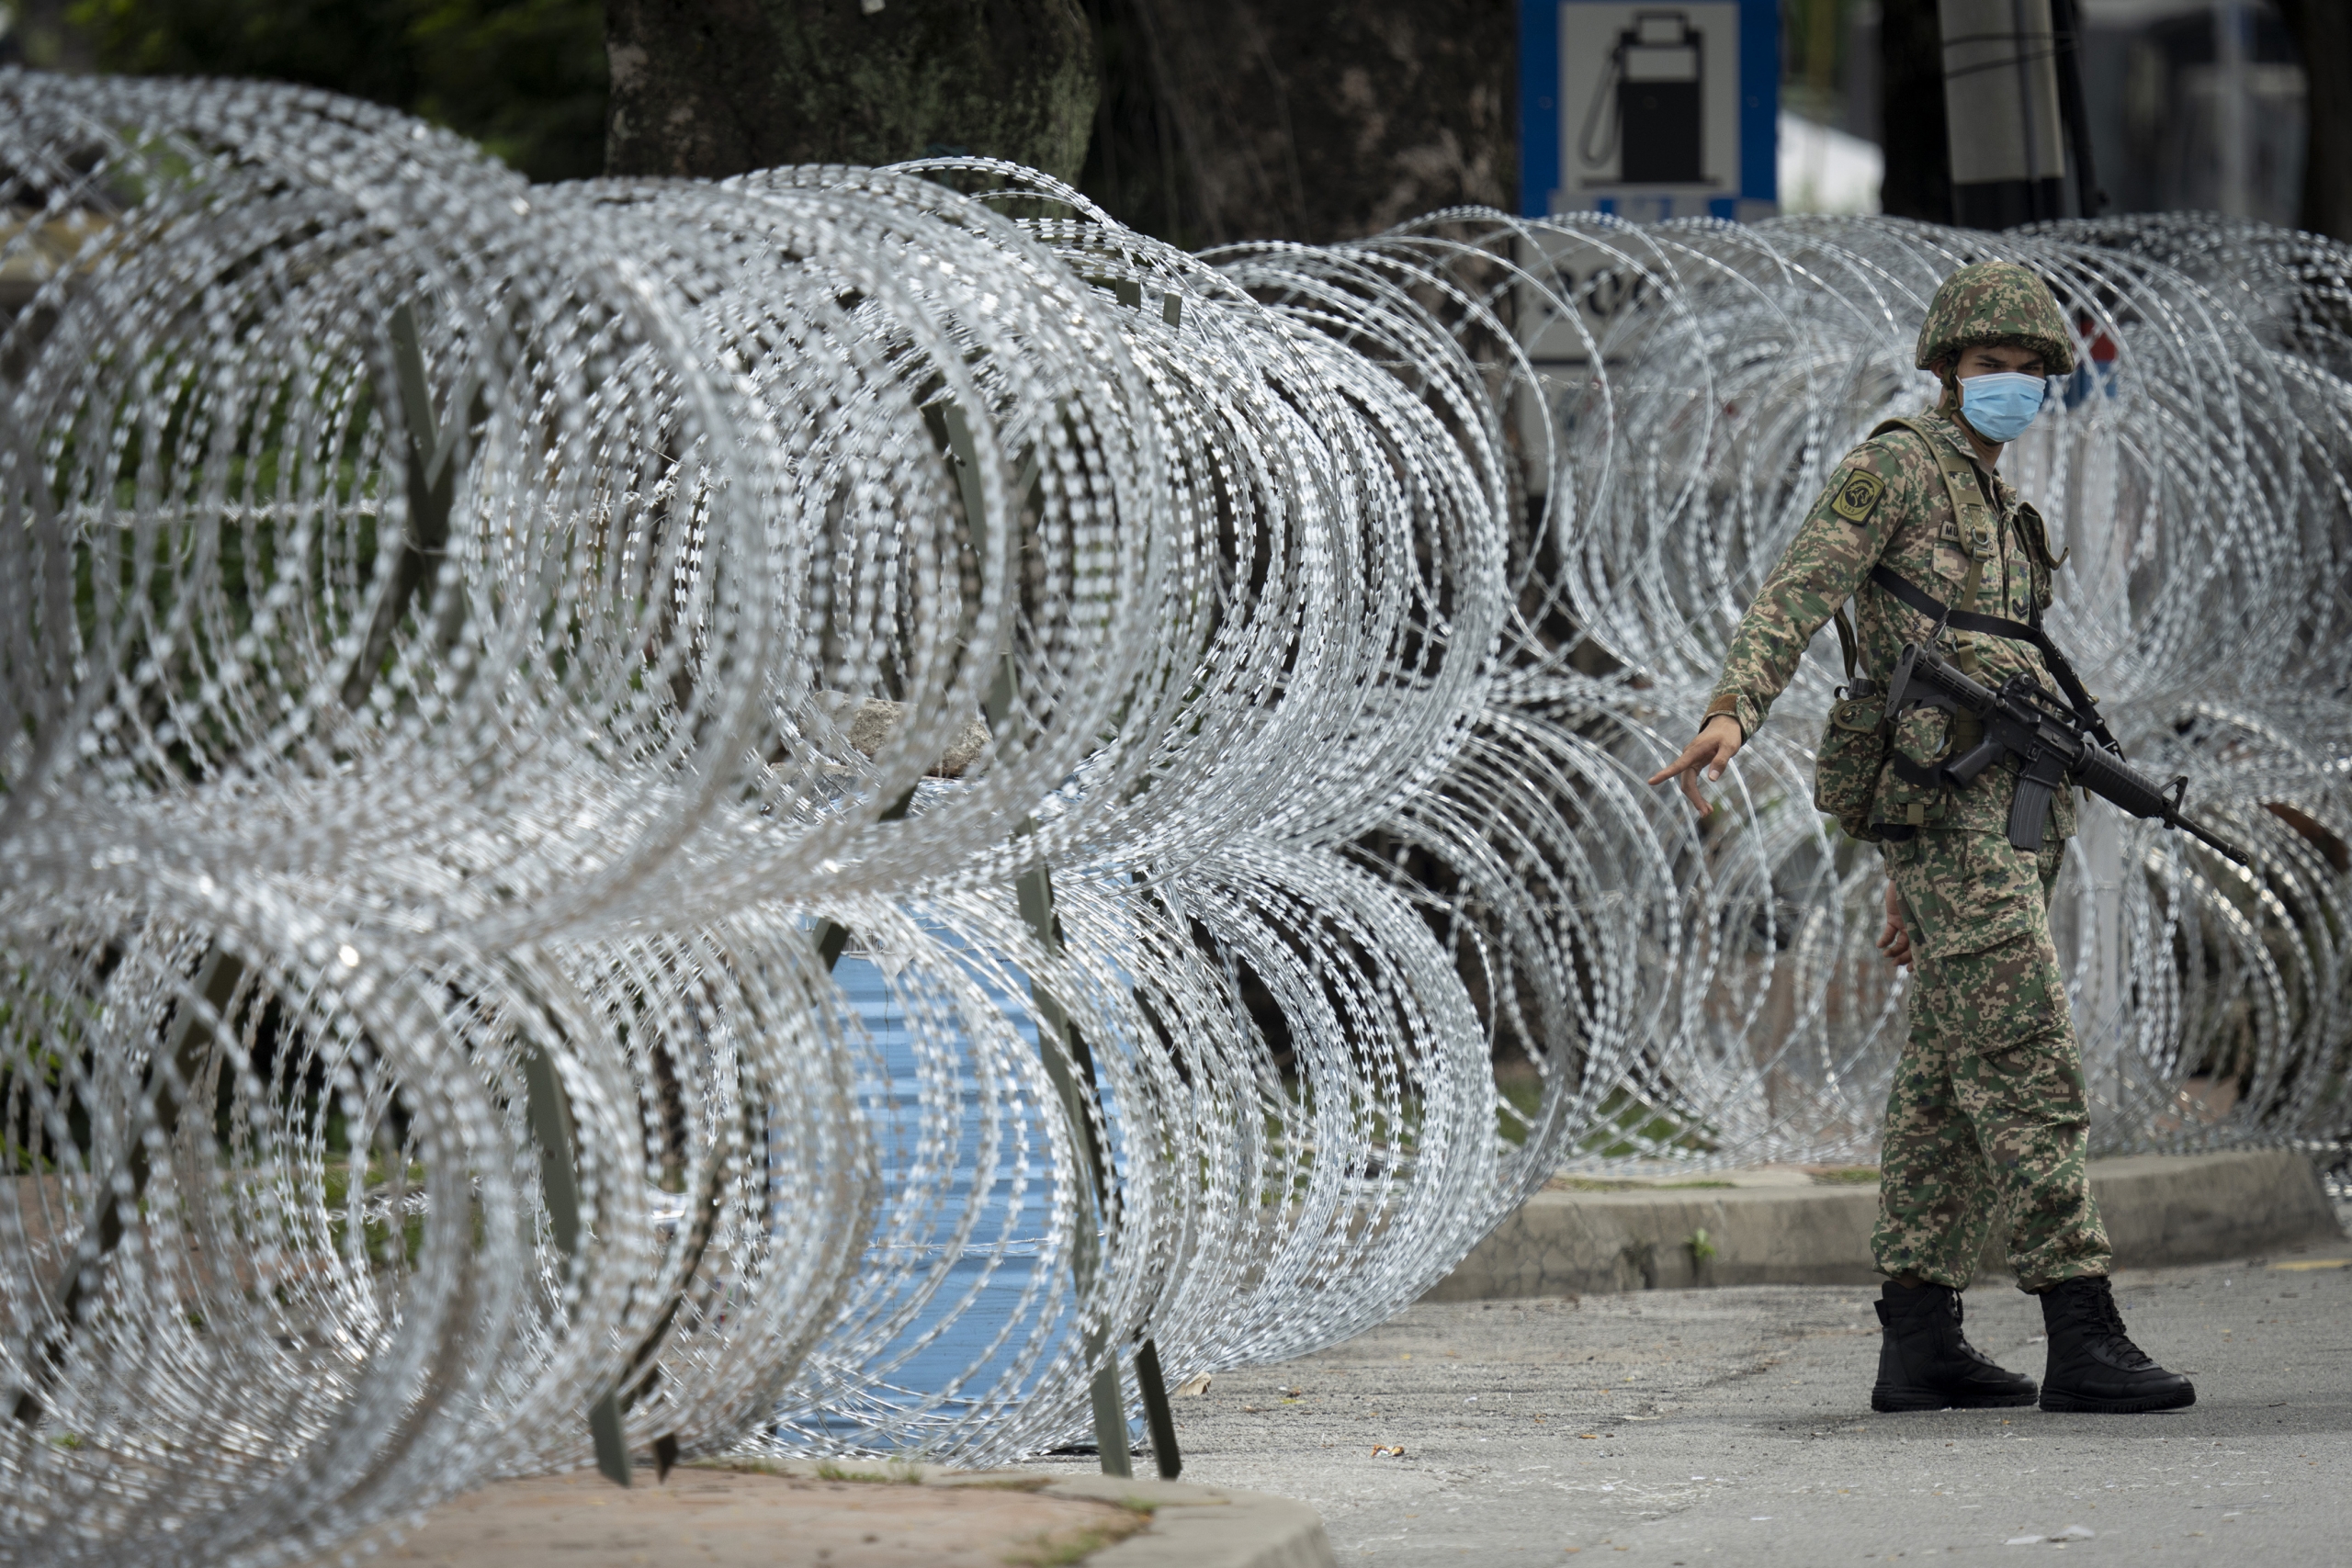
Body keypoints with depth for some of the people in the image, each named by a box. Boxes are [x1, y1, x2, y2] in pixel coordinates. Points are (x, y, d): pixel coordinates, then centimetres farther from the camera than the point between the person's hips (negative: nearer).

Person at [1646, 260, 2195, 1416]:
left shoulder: (1995, 510, 25)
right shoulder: (1896, 466, -2)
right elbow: (1799, 591, -16)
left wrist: (1908, 877, 25)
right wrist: (1734, 711, -33)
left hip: (1999, 814, 9)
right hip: (1947, 811, -9)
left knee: (1948, 1081, 7)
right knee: (2030, 1066, -13)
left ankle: (1918, 1341, 9)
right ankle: (2081, 1335, -15)